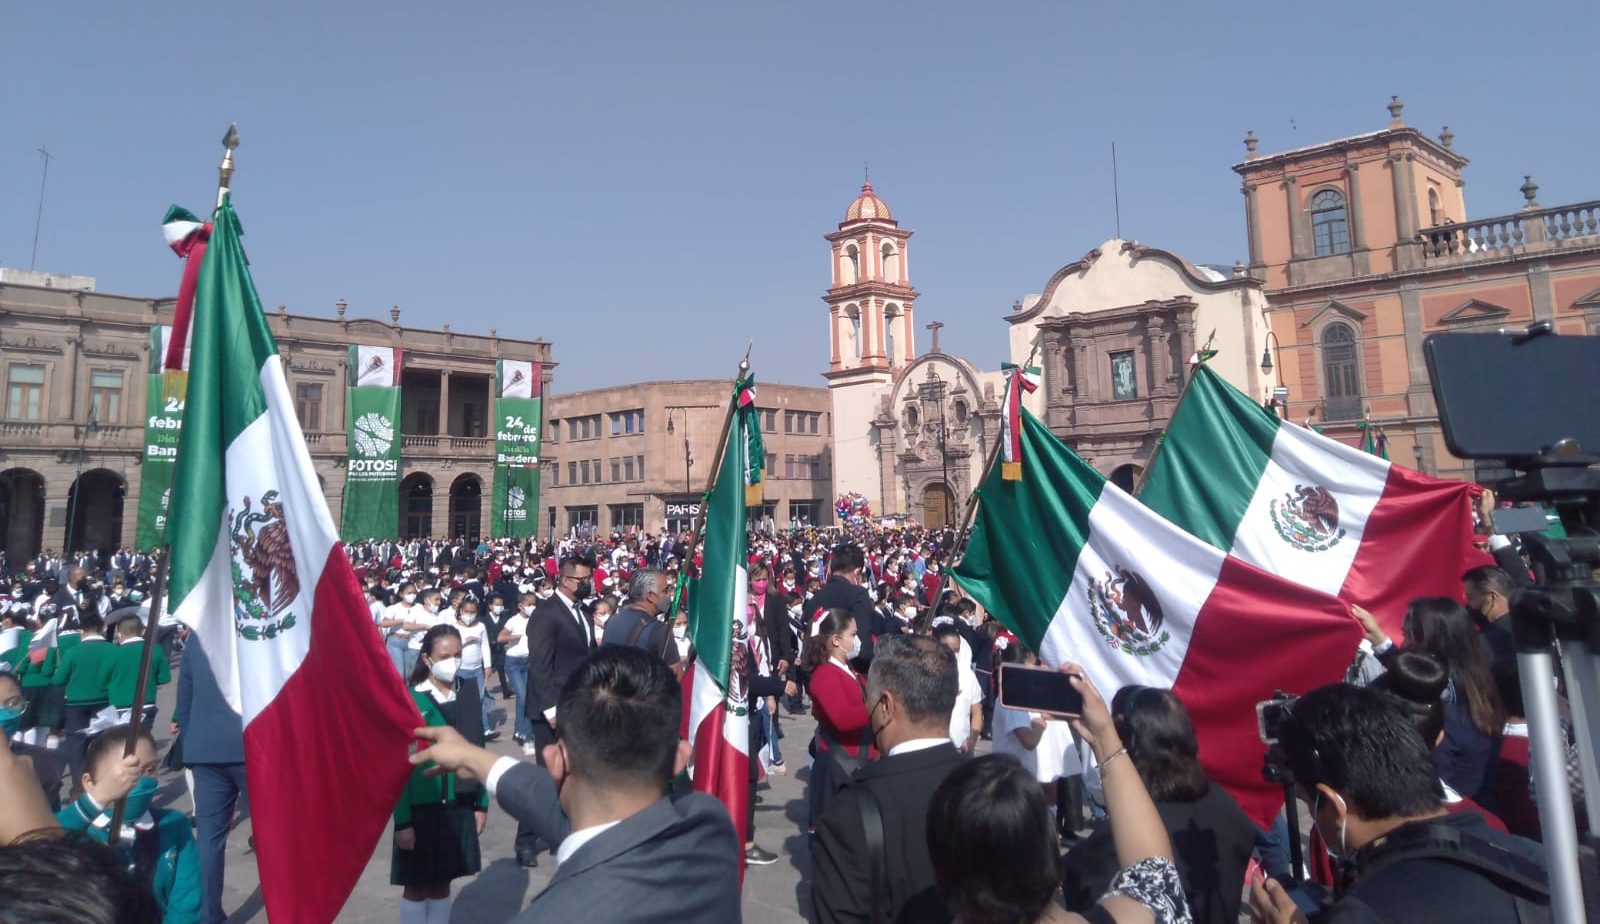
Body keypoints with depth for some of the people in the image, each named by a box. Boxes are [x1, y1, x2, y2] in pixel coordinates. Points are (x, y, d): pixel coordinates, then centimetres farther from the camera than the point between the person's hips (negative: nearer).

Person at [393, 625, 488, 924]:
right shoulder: (411, 701, -12)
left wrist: (481, 804, 6)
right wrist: (402, 821, -14)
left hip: (459, 807, 4)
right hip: (422, 808, -4)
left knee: (442, 885, 15)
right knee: (416, 886, 9)